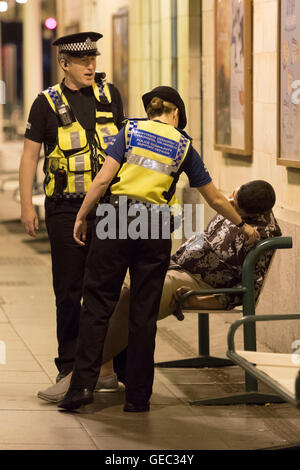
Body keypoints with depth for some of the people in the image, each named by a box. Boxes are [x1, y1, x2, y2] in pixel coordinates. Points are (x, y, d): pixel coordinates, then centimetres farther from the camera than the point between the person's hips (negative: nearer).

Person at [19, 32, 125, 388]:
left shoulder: (109, 95, 8)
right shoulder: (47, 102, 0)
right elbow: (30, 155, 1)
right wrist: (26, 205, -4)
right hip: (65, 210, -2)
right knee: (69, 291, 1)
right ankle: (69, 365, 9)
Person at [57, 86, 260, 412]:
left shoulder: (131, 130, 8)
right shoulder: (184, 146, 11)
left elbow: (104, 179, -3)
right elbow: (215, 199, 18)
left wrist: (81, 217, 4)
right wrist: (243, 225, 32)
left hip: (116, 217, -1)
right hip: (154, 228, 1)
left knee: (97, 303, 3)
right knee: (144, 313, 7)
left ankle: (83, 385, -5)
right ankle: (137, 396, 11)